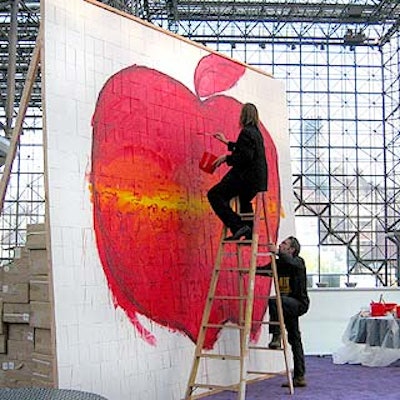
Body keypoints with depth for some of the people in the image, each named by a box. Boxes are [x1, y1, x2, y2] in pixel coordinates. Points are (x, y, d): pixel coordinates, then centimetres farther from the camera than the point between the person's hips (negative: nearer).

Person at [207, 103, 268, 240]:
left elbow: (245, 156, -24)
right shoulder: (256, 132, 14)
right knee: (244, 202, 32)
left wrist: (226, 158, -12)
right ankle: (250, 235, 36)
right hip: (257, 177, 10)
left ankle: (238, 226, -18)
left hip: (247, 177, -10)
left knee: (214, 194, -10)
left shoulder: (246, 132, -16)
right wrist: (227, 142, 36)